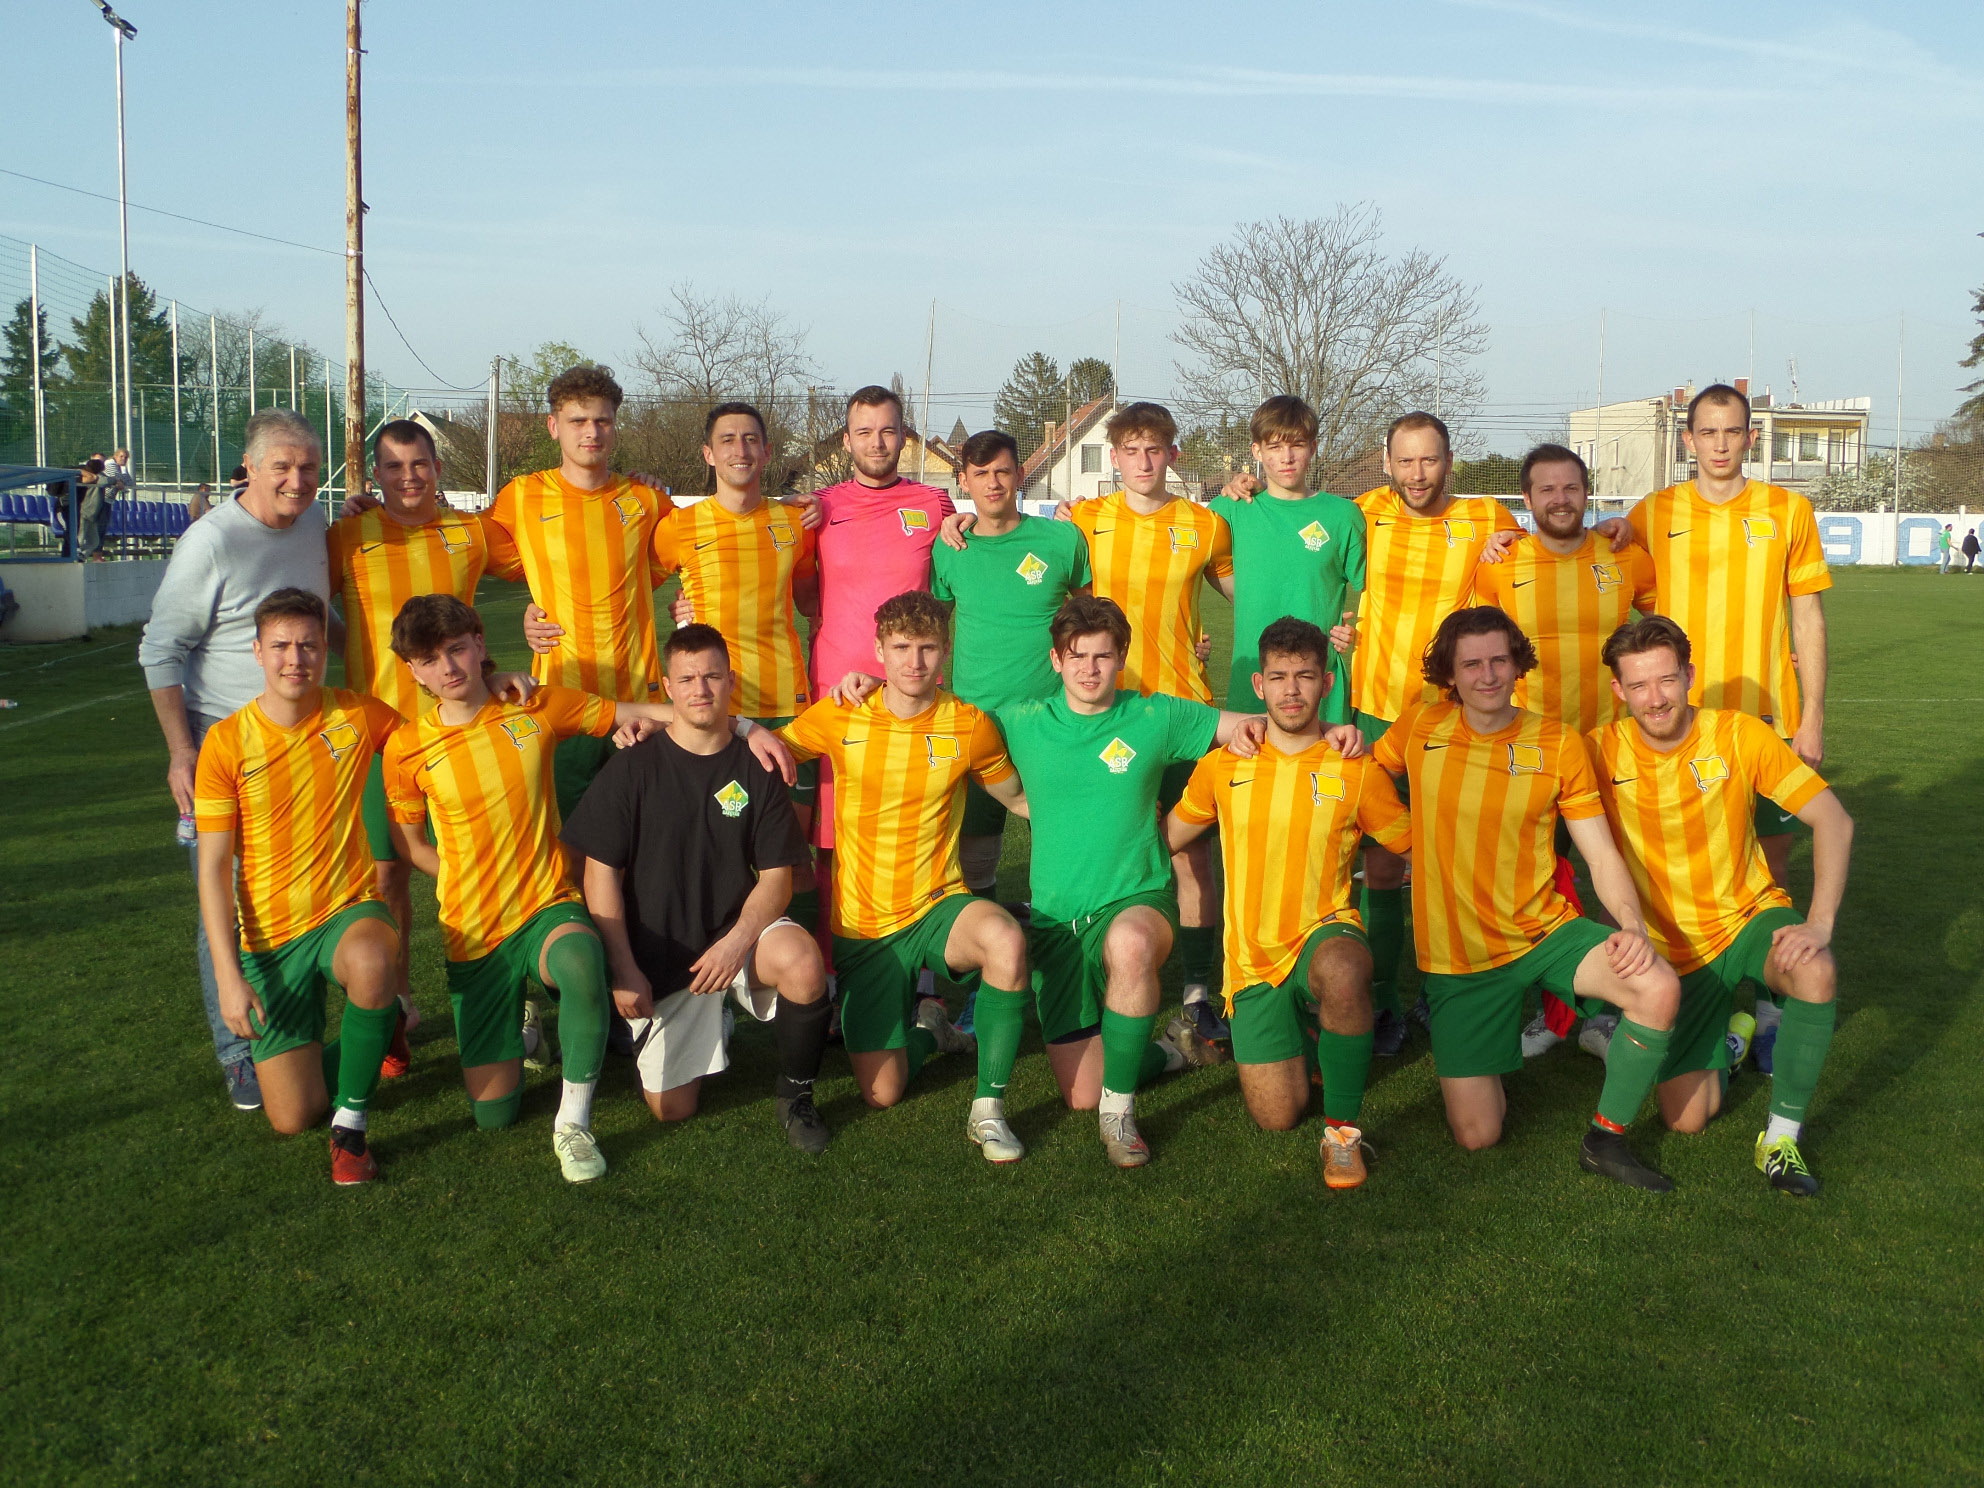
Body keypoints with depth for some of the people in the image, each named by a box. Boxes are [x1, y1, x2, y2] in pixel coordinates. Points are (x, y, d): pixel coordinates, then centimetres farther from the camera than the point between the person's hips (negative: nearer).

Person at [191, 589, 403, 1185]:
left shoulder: (358, 715, -3)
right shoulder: (226, 742, -7)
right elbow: (213, 867, -5)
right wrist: (228, 976, -12)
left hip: (350, 911, 0)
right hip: (271, 935, 0)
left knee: (371, 962, -40)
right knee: (292, 1117, -4)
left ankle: (351, 1123, -16)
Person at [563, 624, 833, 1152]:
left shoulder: (756, 768, 0)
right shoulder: (633, 767, -4)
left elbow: (777, 875, -4)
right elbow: (601, 873, -4)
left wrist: (737, 941, -21)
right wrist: (623, 970, -10)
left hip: (739, 931, 0)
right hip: (660, 956, 0)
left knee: (802, 963, -34)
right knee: (671, 1108, -1)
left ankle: (795, 1094, -8)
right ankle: (708, 1028, 33)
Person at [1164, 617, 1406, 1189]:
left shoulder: (1355, 770, -4)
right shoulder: (1223, 764, 2)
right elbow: (1166, 836, 15)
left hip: (1325, 932, -2)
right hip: (1253, 959, 2)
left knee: (1343, 971, -41)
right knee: (1277, 1117, -8)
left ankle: (1343, 1128, -18)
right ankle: (1299, 1038, 28)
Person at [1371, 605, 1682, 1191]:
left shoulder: (1559, 744, -5)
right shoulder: (1420, 726, -3)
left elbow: (1601, 854, -5)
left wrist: (1632, 926, -22)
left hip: (1545, 932, 0)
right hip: (1458, 956, 0)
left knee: (1658, 986, -30)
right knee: (1477, 1135, -3)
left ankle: (1606, 1139, -7)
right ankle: (1503, 1039, 30)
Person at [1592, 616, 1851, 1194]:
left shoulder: (1738, 735, -13)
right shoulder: (1604, 750, -12)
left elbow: (1833, 820, -13)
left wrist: (1820, 924, -25)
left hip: (1749, 915, 0)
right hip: (1674, 949, 1)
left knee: (1817, 973, -36)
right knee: (1688, 1118, -6)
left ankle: (1783, 1136, -16)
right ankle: (1724, 1034, 29)